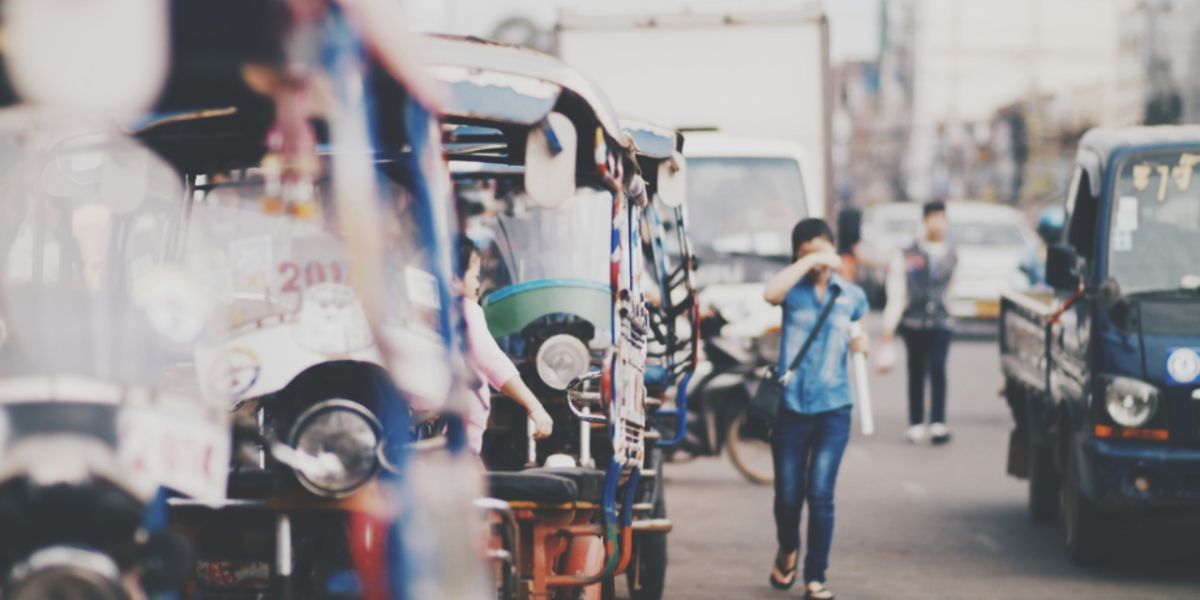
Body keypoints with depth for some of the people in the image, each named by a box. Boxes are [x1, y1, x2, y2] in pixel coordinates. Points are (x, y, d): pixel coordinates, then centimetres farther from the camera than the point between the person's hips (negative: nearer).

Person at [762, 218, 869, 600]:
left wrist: (860, 342, 1)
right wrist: (809, 263, -25)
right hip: (791, 407, 0)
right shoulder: (795, 290, -1)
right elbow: (770, 293, -25)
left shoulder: (851, 296, 7)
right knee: (787, 494, 7)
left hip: (833, 409, 0)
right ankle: (787, 551, 38)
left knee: (820, 494, -8)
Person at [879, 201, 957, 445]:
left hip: (940, 322, 0)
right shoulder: (907, 256, 2)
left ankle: (938, 423, -14)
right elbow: (896, 294, 1)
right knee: (916, 373, 5)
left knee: (937, 369, -13)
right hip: (913, 321, 0)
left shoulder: (953, 257, 9)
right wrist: (889, 327, -3)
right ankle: (916, 424, 12)